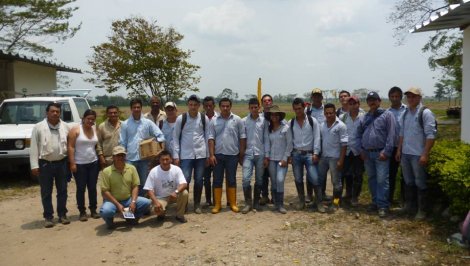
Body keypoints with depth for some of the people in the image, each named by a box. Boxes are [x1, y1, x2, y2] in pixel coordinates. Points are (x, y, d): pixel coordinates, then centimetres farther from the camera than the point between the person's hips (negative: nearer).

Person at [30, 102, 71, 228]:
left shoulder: (65, 127, 3)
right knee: (46, 193, 6)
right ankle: (48, 217, 17)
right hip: (45, 164, -2)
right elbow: (34, 148, -5)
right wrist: (34, 165, -9)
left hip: (62, 163, 2)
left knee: (62, 191, 11)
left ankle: (62, 214, 23)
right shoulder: (38, 127, -4)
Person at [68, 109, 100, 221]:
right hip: (79, 164, -4)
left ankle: (93, 210, 18)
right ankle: (82, 212, 11)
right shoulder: (75, 130, -6)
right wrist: (72, 163, -14)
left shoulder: (95, 130, 7)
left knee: (92, 187, 8)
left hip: (93, 163, 4)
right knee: (81, 188, 2)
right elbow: (71, 147, -9)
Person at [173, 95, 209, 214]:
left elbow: (207, 137, 7)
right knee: (185, 180, -3)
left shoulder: (204, 118, 1)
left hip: (200, 154, 2)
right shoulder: (181, 118, -3)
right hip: (185, 155, -1)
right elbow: (176, 137, 1)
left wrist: (208, 155, 5)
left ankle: (197, 204, 22)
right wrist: (176, 156, -3)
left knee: (199, 180, 8)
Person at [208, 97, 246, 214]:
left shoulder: (237, 120, -1)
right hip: (218, 155, 1)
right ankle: (217, 204, 15)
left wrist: (242, 154, -2)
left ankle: (233, 203, 18)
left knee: (231, 180, 8)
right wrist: (211, 155, -6)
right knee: (217, 180, 6)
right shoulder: (214, 121, 2)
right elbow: (211, 138, 1)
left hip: (232, 155, -1)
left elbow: (242, 137, 1)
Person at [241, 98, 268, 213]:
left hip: (260, 154, 1)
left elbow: (266, 138, 3)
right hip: (248, 154, 0)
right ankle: (248, 203, 5)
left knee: (259, 180, 8)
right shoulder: (244, 121, 2)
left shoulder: (263, 121, 2)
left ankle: (256, 202, 23)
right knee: (246, 179, -10)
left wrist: (267, 155, -1)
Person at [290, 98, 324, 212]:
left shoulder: (312, 121, -1)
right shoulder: (291, 123, 6)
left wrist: (316, 153, -10)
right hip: (296, 154, 3)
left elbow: (317, 138, -3)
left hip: (309, 154, -3)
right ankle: (301, 201, 23)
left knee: (315, 179, -7)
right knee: (298, 179, 9)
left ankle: (319, 203, 5)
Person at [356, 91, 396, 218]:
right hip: (367, 153, 5)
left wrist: (386, 151, -15)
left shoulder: (387, 115, -2)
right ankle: (375, 201, 23)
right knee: (371, 179, 12)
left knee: (382, 180, -7)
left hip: (380, 153, -5)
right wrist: (360, 149, 4)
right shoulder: (364, 118, 15)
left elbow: (391, 135, -9)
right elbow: (358, 135, 15)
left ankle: (383, 205, -1)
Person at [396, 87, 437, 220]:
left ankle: (422, 210, 15)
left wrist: (425, 154, -20)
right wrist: (399, 150, 12)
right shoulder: (405, 113, 9)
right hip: (405, 153, 6)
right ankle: (408, 205, 31)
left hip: (418, 155, -6)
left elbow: (431, 135, -16)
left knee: (420, 183, 4)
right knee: (408, 181, 18)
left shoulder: (425, 113, -12)